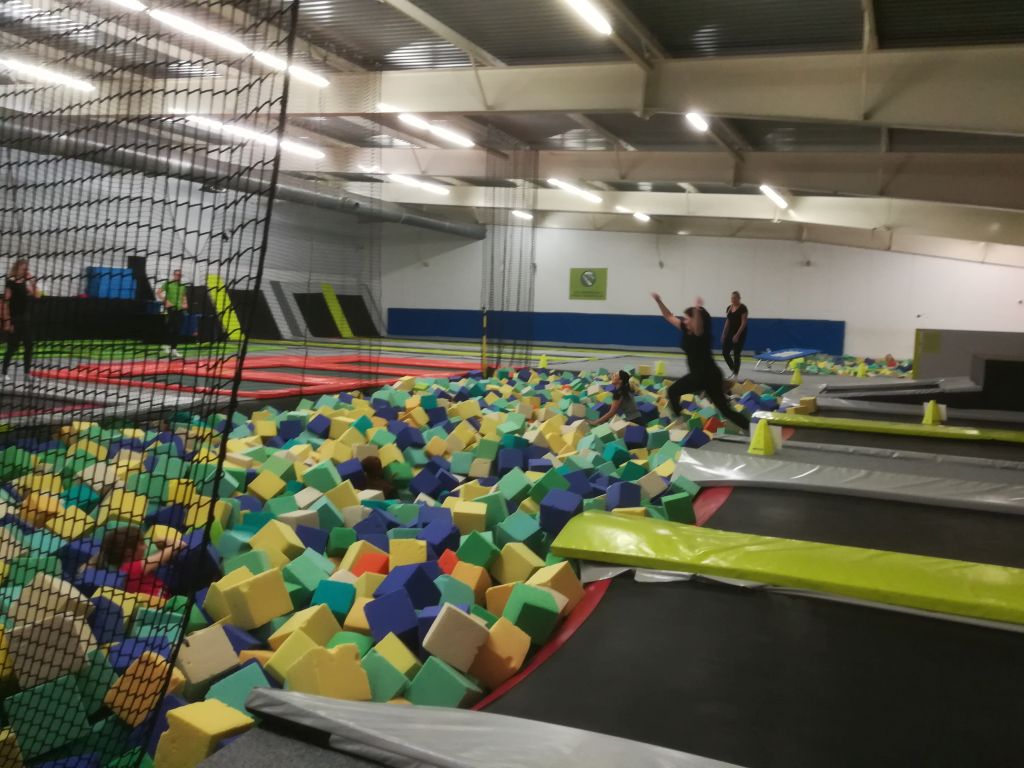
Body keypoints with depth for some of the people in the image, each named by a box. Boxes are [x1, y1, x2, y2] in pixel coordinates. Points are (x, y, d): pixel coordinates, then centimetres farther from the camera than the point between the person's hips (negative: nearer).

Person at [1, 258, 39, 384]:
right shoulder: (11, 283, -9)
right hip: (14, 319, -6)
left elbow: (36, 296, -2)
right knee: (12, 347, -3)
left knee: (28, 346, 7)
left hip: (26, 319, 6)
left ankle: (27, 372, 15)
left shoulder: (26, 283, 9)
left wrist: (32, 281, -7)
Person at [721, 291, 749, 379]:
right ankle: (733, 370, 18)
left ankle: (735, 374, 7)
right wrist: (724, 334, 9)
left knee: (736, 354, -3)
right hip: (730, 332, 6)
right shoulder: (729, 308, 8)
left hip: (740, 333, -6)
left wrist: (737, 335, -21)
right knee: (725, 352, 0)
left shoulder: (742, 308, -12)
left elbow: (744, 323, -16)